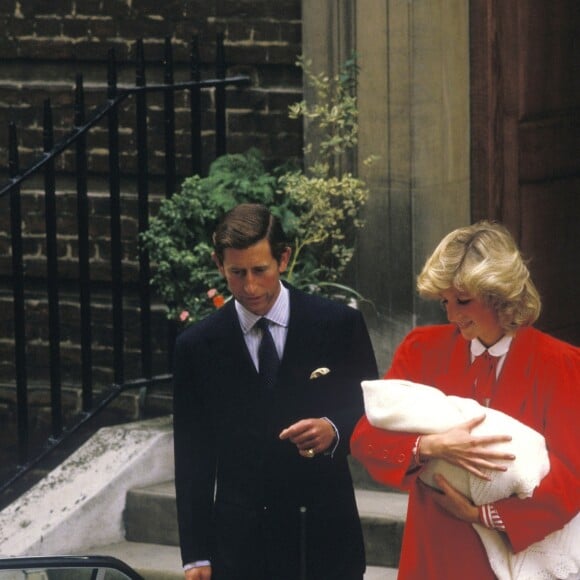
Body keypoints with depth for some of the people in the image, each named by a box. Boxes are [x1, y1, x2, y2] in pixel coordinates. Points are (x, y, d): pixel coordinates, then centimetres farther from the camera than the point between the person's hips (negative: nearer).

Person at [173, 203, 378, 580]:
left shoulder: (339, 325, -1)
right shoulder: (197, 346, 3)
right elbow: (192, 456, 5)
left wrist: (335, 431, -17)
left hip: (327, 536, 0)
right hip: (241, 544, 1)